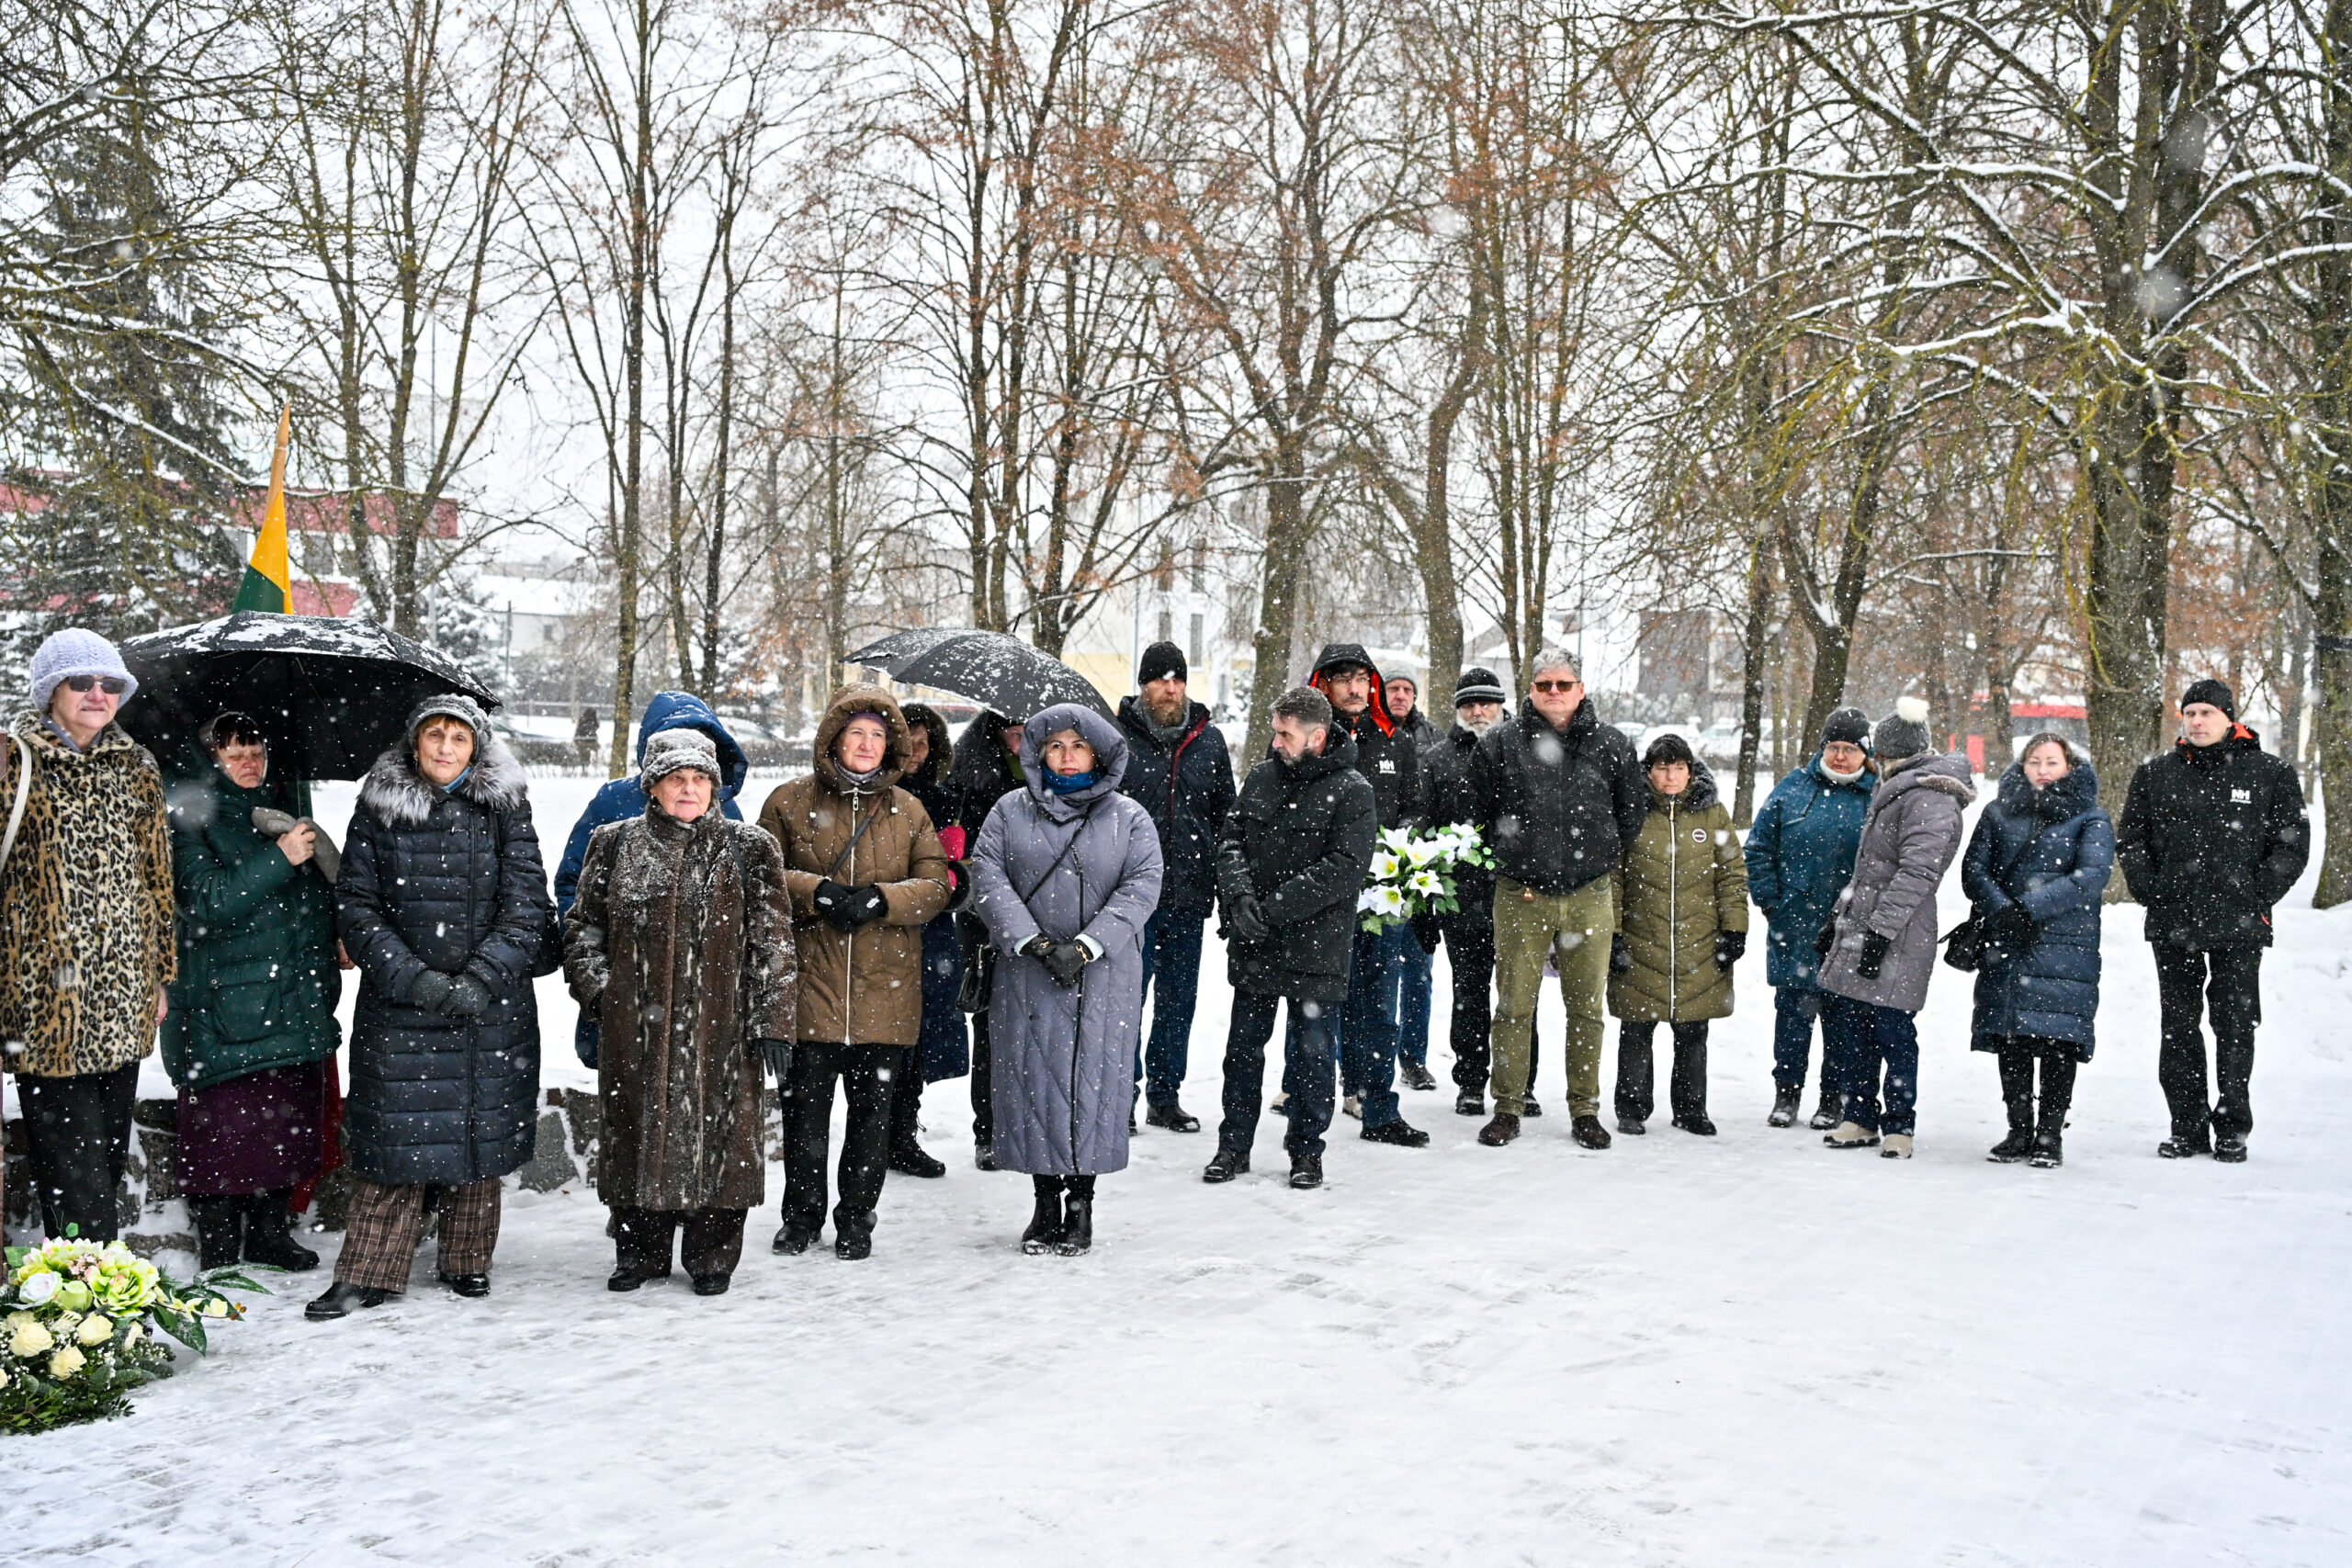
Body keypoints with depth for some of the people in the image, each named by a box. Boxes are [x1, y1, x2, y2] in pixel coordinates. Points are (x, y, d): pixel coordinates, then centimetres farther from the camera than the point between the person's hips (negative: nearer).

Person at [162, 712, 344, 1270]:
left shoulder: (285, 809, 15)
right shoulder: (191, 815, -3)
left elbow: (322, 895, 24)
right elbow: (205, 901, -15)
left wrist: (325, 979, 16)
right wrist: (279, 858, -22)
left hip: (295, 998, 6)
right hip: (223, 1001, -6)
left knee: (290, 1118, 8)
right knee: (224, 1124, -4)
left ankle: (270, 1235, 20)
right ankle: (218, 1253, 6)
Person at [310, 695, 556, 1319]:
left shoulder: (505, 809, 2)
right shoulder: (378, 808, 3)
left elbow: (527, 907, -3)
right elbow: (355, 906, 0)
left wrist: (479, 981, -14)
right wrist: (413, 979, -12)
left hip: (491, 1006, 0)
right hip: (398, 1005, 0)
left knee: (479, 1129, 7)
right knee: (392, 1131, -1)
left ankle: (468, 1262, 22)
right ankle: (368, 1272, 9)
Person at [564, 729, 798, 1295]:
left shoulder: (749, 850, 3)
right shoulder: (615, 845, 8)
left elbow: (772, 945, 1)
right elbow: (583, 925, 14)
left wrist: (772, 1022, -5)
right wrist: (596, 987, 0)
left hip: (719, 1026, -2)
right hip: (634, 1028, 2)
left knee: (716, 1132, 2)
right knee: (636, 1131, 9)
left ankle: (712, 1256, 17)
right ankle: (640, 1251, 25)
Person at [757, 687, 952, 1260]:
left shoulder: (908, 810, 9)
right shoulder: (790, 802, 5)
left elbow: (936, 886, 5)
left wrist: (879, 899, -12)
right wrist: (817, 892, -14)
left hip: (884, 986, 1)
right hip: (810, 980, -1)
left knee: (872, 1106, 7)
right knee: (805, 1102, 3)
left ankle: (856, 1219, 20)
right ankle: (802, 1214, 19)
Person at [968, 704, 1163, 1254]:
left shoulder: (1129, 818, 5)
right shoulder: (1010, 812, 6)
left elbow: (1141, 888, -4)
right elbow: (987, 879, -3)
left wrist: (1085, 947, -15)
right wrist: (1035, 943, -14)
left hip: (1104, 977, -1)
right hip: (1028, 975, 1)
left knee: (1095, 1080, 0)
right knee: (1033, 1079, 1)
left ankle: (1081, 1204, 12)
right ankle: (1045, 1203, 14)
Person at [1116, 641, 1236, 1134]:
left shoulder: (1209, 740, 8)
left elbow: (1225, 813, 15)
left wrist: (1222, 880, 8)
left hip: (1189, 893, 4)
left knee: (1179, 998, 11)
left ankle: (1165, 1094, 22)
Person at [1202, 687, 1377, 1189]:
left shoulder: (1352, 792, -8)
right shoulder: (1261, 778, 8)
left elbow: (1346, 867, -17)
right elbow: (1231, 840, 7)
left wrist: (1274, 907, -20)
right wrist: (1239, 893, -14)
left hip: (1315, 946, -4)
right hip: (1253, 944, 4)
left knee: (1310, 1052, 5)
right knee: (1243, 1047, 11)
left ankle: (1307, 1151, 20)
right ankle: (1234, 1146, 23)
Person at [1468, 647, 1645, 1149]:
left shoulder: (1611, 744, 4)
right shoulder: (1499, 745, 1)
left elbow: (1635, 807, 15)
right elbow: (1478, 812, 11)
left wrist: (1601, 856, 13)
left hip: (1589, 898, 1)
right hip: (1521, 897, -1)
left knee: (1587, 1008, 7)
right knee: (1514, 1006, 1)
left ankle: (1585, 1110, 18)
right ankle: (1507, 1109, 11)